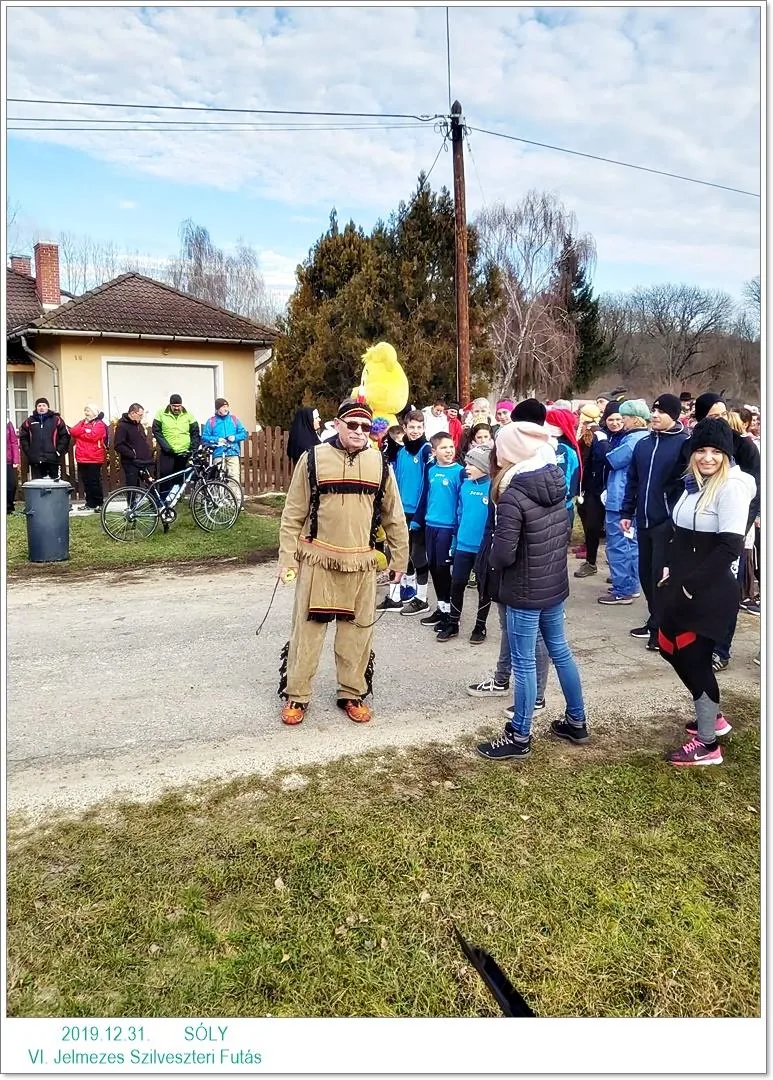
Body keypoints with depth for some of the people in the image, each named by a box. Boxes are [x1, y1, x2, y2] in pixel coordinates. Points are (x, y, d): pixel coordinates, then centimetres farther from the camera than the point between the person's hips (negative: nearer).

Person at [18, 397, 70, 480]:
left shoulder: (56, 420, 5)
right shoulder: (29, 422, 11)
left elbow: (65, 436, 2)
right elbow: (23, 438, 12)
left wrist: (59, 451, -5)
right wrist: (28, 452, 2)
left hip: (53, 460, -2)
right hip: (35, 461, 2)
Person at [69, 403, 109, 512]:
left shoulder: (99, 424, -4)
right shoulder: (82, 422, 18)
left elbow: (93, 436, -18)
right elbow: (73, 432, 4)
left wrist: (80, 433, -6)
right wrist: (84, 429, -9)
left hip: (94, 459, -7)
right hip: (82, 458, 7)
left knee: (94, 482, -5)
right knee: (86, 482, 10)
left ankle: (99, 503, 2)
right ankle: (90, 503, 18)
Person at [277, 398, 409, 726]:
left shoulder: (380, 464, 3)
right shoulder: (312, 459, -4)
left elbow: (393, 516, 10)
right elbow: (293, 514, -1)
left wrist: (400, 559, 11)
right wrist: (287, 558, -4)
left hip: (360, 563, 2)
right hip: (317, 559, -2)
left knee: (357, 629, 11)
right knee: (307, 627, 6)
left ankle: (352, 693, 27)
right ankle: (296, 695, 20)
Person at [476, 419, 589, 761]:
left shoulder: (513, 495, -22)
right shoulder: (556, 484, 2)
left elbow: (502, 553, -23)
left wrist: (493, 562, -2)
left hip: (525, 592, -8)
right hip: (556, 584, 8)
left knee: (524, 663, 3)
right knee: (560, 651, 20)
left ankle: (520, 738, 17)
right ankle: (577, 722, 34)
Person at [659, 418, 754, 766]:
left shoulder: (732, 487, -16)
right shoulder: (694, 483, 9)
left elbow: (730, 547, -22)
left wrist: (693, 584, -20)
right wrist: (669, 569, 7)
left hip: (709, 592, -9)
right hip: (683, 587, 9)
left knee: (695, 659, 0)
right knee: (671, 648, 17)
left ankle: (707, 744, 16)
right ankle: (712, 716, 36)